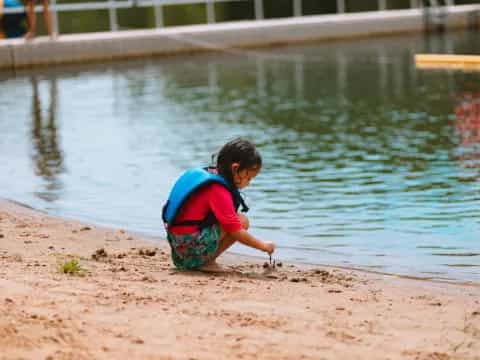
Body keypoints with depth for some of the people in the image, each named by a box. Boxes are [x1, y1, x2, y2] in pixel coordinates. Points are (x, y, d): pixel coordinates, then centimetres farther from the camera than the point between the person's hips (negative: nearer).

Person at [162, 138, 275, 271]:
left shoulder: (203, 174, 13)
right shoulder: (218, 190, -15)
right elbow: (235, 231, -16)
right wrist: (263, 245, -6)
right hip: (191, 246, -9)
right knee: (242, 221, -8)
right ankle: (207, 262, -5)